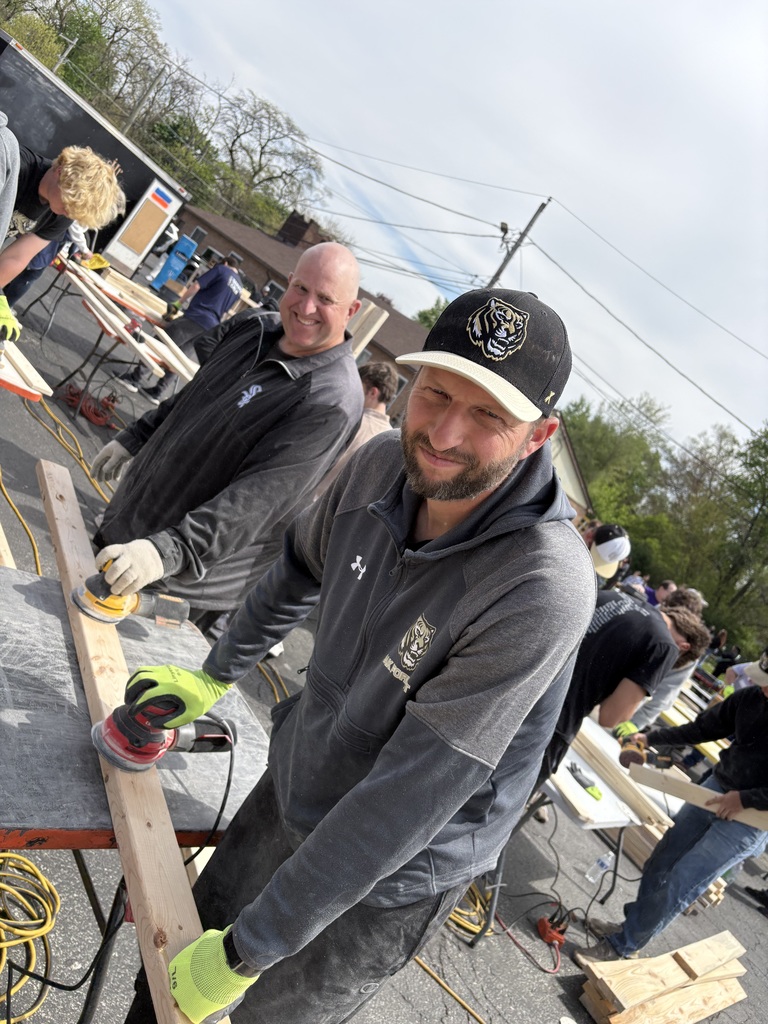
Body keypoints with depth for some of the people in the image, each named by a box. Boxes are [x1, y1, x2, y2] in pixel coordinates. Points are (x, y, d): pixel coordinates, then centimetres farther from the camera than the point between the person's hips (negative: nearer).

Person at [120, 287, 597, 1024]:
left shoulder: (544, 589, -35)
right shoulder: (382, 465, -16)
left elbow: (408, 799, -31)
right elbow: (300, 570, 5)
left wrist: (248, 951, -22)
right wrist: (215, 676, 16)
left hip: (383, 885, -5)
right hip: (287, 791, 5)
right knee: (177, 964, 23)